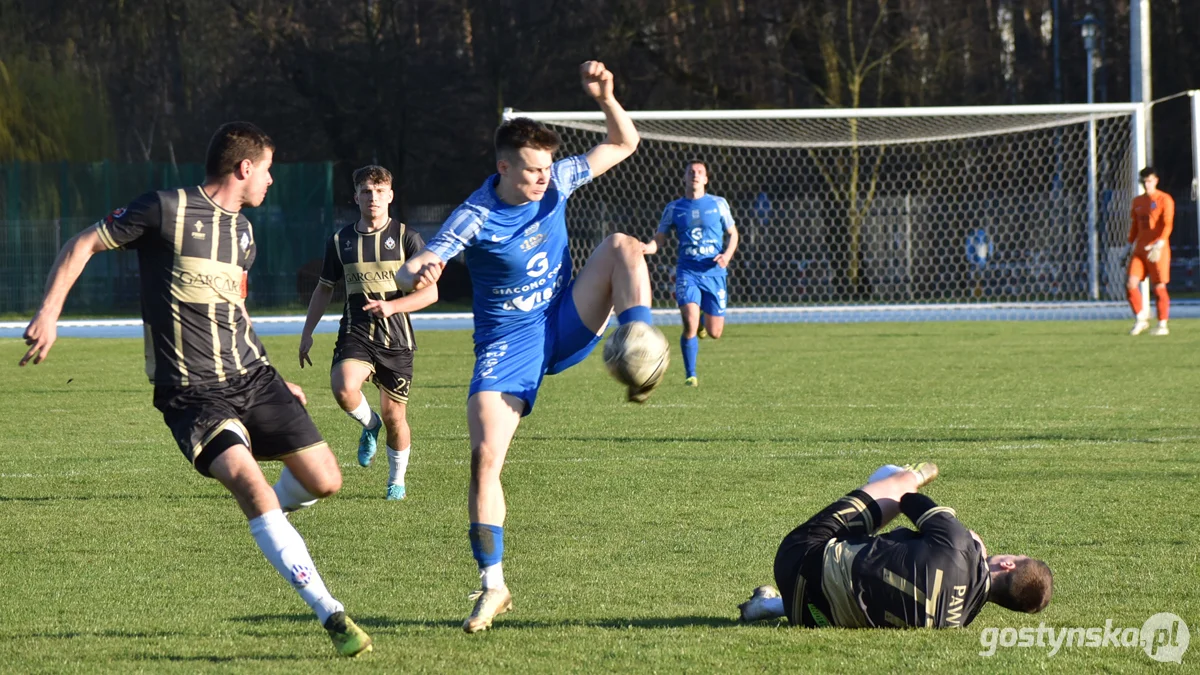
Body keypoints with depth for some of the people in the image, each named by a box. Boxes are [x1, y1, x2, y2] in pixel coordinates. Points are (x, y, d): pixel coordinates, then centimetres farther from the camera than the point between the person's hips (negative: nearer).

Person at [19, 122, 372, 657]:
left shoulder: (242, 231, 14)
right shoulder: (167, 210, -9)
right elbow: (83, 244, -3)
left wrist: (273, 383, 27)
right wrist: (49, 312, -14)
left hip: (252, 376, 7)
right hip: (191, 392, -7)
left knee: (324, 482, -2)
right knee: (247, 482, -25)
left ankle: (270, 516, 35)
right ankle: (332, 616, -24)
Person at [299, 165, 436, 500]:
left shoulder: (406, 238, -1)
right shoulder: (340, 241, 8)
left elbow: (430, 292, -4)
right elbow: (324, 288, 21)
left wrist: (392, 306, -20)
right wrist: (307, 331, 16)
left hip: (397, 338, -1)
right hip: (355, 335, 1)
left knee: (394, 417, 2)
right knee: (344, 389, -29)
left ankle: (397, 480, 28)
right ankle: (369, 424, 6)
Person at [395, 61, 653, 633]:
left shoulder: (555, 181, -6)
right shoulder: (475, 218, -19)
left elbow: (624, 145, 3)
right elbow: (410, 272, -29)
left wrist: (605, 98, -16)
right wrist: (415, 274, -55)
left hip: (566, 324, 4)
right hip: (507, 346, -3)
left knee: (622, 246, -17)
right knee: (484, 456, -17)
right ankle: (493, 586, -7)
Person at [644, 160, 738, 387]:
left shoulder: (718, 204, 6)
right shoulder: (674, 209, 6)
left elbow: (733, 234, 15)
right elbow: (659, 240, 8)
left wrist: (727, 255, -5)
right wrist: (643, 248, -14)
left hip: (713, 272, 1)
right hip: (687, 272, -1)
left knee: (714, 333, 3)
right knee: (690, 324, -21)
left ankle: (703, 318, 41)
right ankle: (690, 375, -5)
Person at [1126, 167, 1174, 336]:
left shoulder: (1164, 200, -4)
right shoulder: (1138, 201, 16)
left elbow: (1167, 224, -14)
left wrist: (1160, 243, -26)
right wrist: (1131, 243, 15)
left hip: (1157, 250, -6)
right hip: (1140, 249, 6)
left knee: (1159, 287, -2)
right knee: (1130, 284, -6)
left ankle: (1162, 325, 6)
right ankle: (1139, 321, 7)